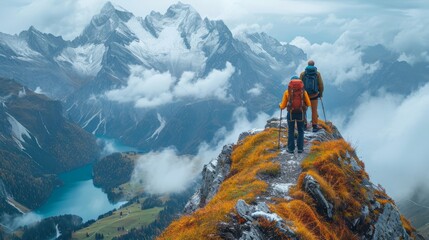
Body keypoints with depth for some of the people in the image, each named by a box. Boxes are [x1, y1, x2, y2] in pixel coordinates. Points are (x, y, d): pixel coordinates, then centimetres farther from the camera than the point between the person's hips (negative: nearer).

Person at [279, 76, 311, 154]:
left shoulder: (287, 92, -1)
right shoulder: (303, 91, 0)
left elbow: (283, 106, 2)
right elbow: (309, 104, 2)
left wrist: (280, 105, 25)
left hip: (291, 113, 0)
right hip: (300, 113, 0)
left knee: (291, 131, 12)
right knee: (300, 131, 14)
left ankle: (291, 149, 12)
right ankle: (300, 148, 12)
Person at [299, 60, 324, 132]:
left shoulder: (303, 74, -5)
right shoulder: (317, 73, -4)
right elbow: (321, 85, -2)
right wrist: (321, 93, 12)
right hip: (314, 95, 0)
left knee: (304, 110, 15)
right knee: (314, 110, 10)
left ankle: (304, 125, 18)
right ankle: (315, 126, 13)